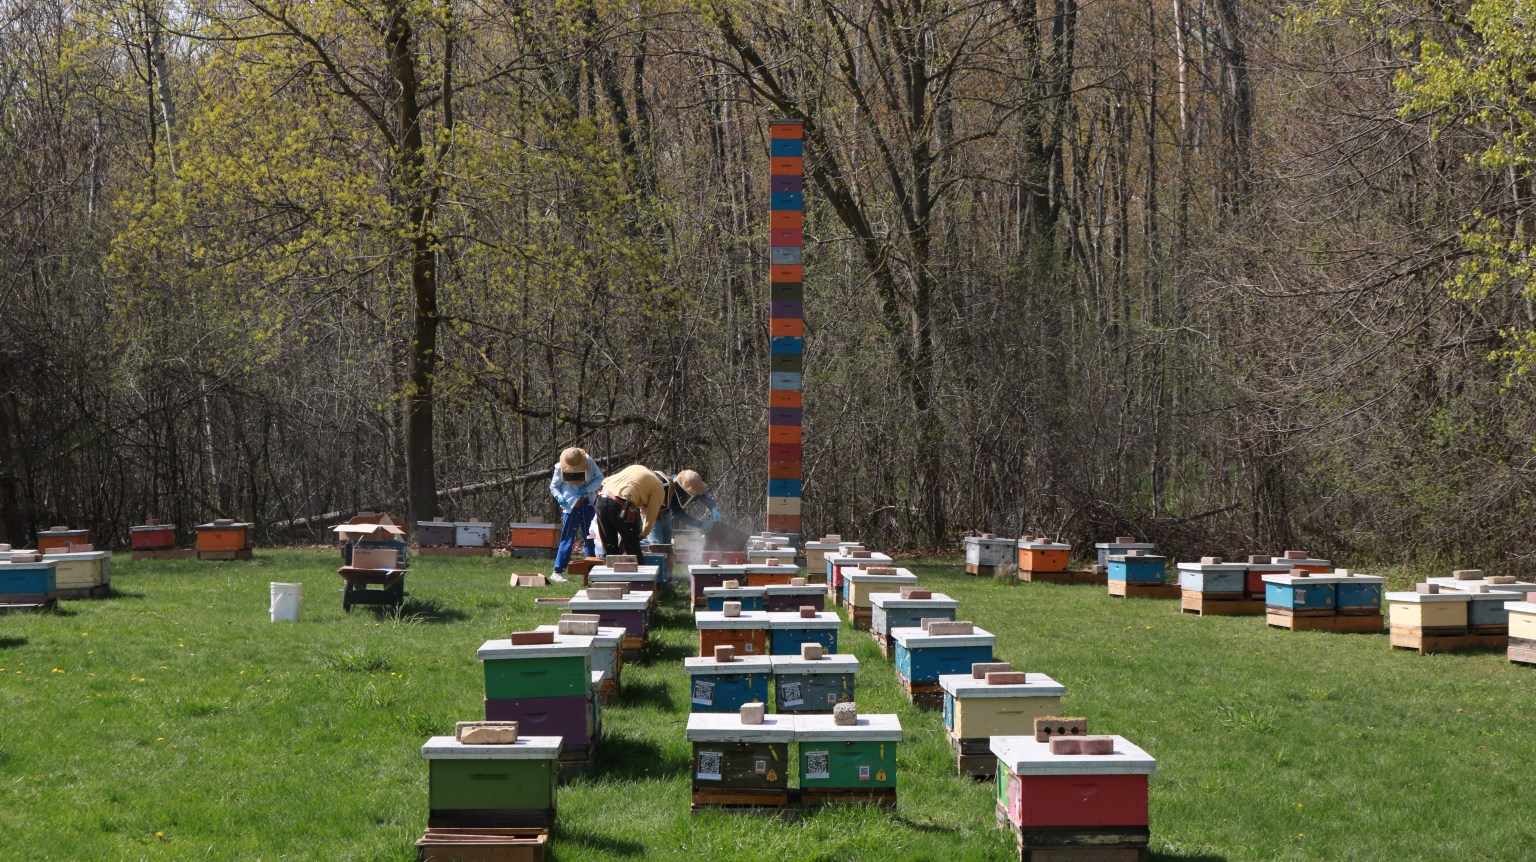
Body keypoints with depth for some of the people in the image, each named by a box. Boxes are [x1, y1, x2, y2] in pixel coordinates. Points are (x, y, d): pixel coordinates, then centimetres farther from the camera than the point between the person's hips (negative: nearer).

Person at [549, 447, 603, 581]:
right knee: (568, 538, -7)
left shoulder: (589, 462, -8)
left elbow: (600, 478, -2)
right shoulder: (560, 467, -10)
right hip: (571, 506, -3)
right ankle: (557, 571, -4)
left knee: (590, 538, 7)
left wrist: (587, 489, -16)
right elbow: (553, 486, 1)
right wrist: (559, 497, -18)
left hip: (588, 504, 3)